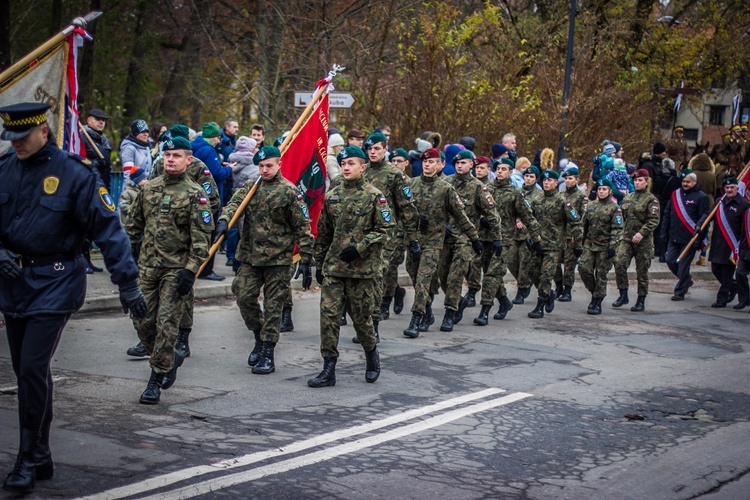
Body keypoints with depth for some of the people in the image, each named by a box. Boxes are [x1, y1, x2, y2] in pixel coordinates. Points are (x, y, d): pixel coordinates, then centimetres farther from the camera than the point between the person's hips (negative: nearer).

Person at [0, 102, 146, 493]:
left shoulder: (74, 174, -11)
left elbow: (107, 228, -11)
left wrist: (127, 283, -14)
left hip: (54, 285, -6)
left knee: (33, 370, -12)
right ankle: (41, 457, 24)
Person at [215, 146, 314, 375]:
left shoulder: (289, 191, -4)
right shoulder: (250, 188, 10)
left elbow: (303, 227, -4)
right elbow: (234, 204, -4)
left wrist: (305, 261, -8)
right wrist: (224, 220, -27)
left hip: (278, 258, -4)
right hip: (250, 256, 4)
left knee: (273, 306, 0)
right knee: (244, 297, 1)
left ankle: (268, 354, 7)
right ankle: (260, 338, 24)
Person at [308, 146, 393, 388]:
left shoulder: (374, 196, -4)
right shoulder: (331, 197, 9)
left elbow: (384, 229, -7)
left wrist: (359, 248, -17)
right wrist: (319, 263, 15)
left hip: (362, 268, -4)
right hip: (333, 268, 4)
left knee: (361, 317, 5)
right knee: (329, 315, -3)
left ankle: (372, 355, 32)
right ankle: (329, 369, 2)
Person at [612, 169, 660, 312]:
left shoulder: (651, 199, -3)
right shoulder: (628, 198, 13)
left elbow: (654, 220, -12)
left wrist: (642, 233, -23)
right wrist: (621, 233, 12)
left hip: (643, 240, -4)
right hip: (626, 238, 4)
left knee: (642, 271, 3)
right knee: (619, 263, -14)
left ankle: (641, 302, 12)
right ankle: (623, 295, -2)